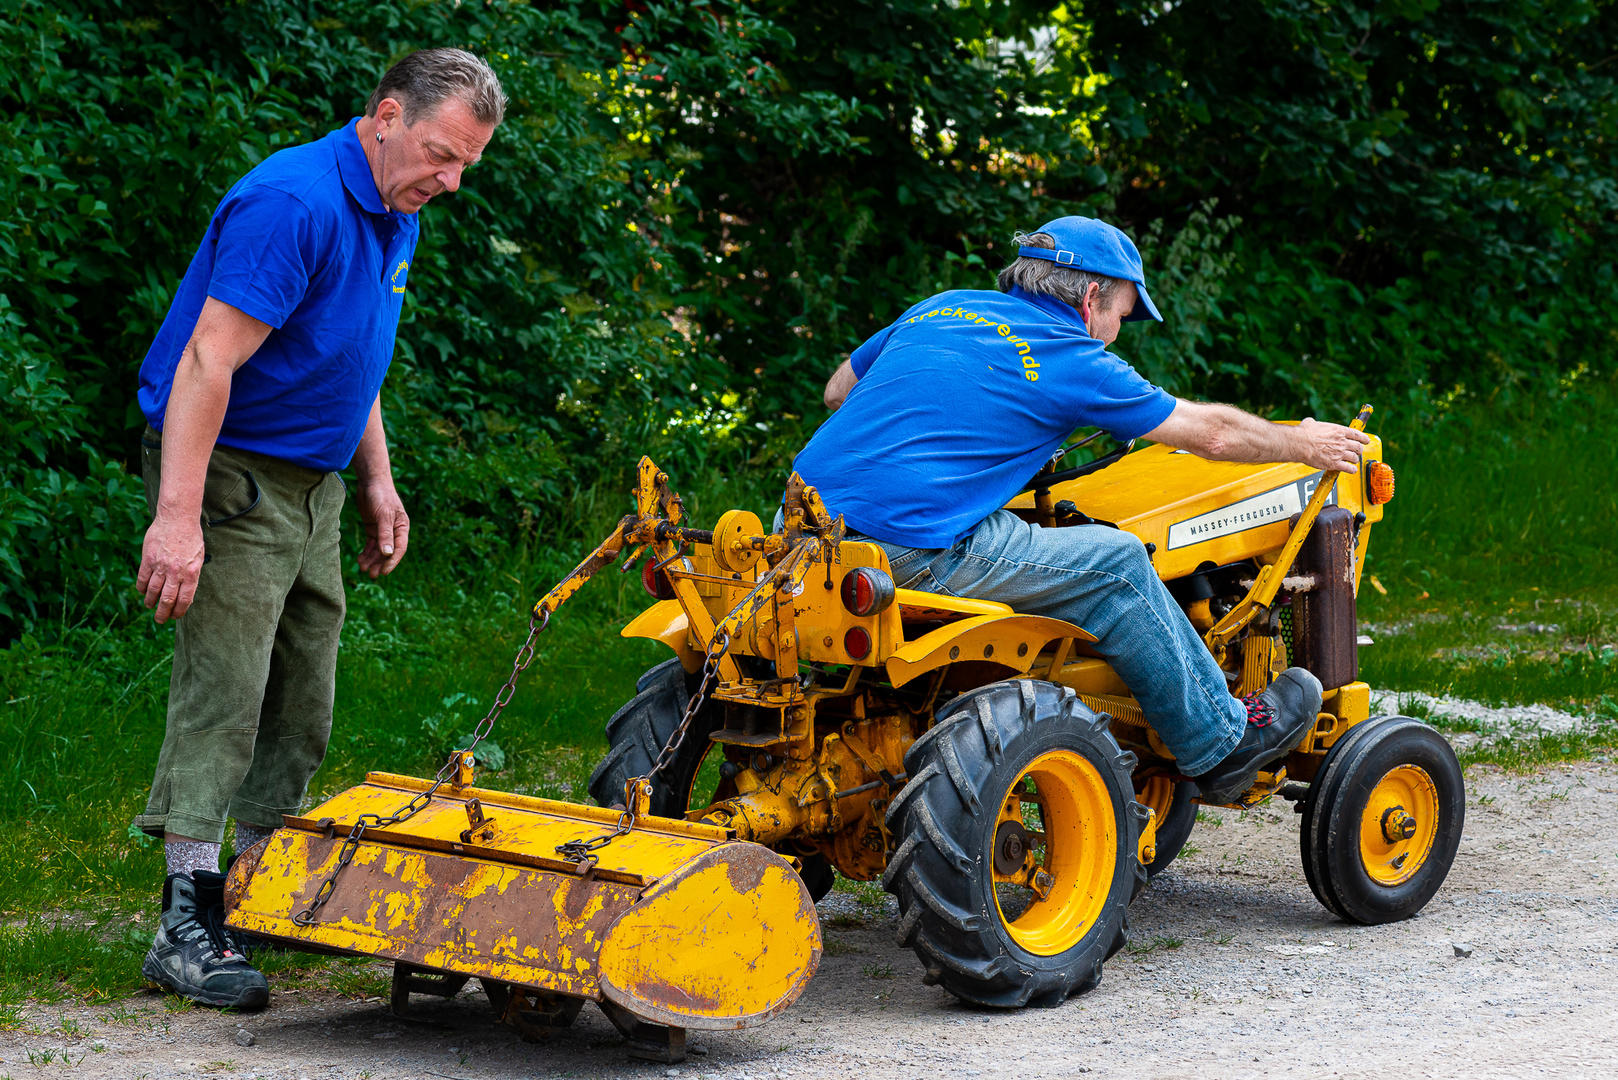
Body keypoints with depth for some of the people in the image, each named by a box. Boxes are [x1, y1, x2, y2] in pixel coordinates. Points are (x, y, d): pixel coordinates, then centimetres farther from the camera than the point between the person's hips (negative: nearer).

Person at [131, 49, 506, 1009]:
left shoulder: (396, 219, 9)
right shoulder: (294, 203, -23)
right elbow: (207, 363, -27)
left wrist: (378, 482, 16)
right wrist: (177, 517, -32)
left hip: (311, 487, 9)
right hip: (230, 475, -9)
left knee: (303, 709, 11)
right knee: (222, 695, -13)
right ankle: (190, 921, -12)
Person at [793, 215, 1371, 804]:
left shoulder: (941, 309, 18)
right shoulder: (1071, 358, 0)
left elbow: (838, 392, 30)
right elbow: (1210, 432, 11)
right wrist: (1303, 444, 28)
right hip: (906, 555, -8)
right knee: (1116, 565, 4)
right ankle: (1221, 746, 18)